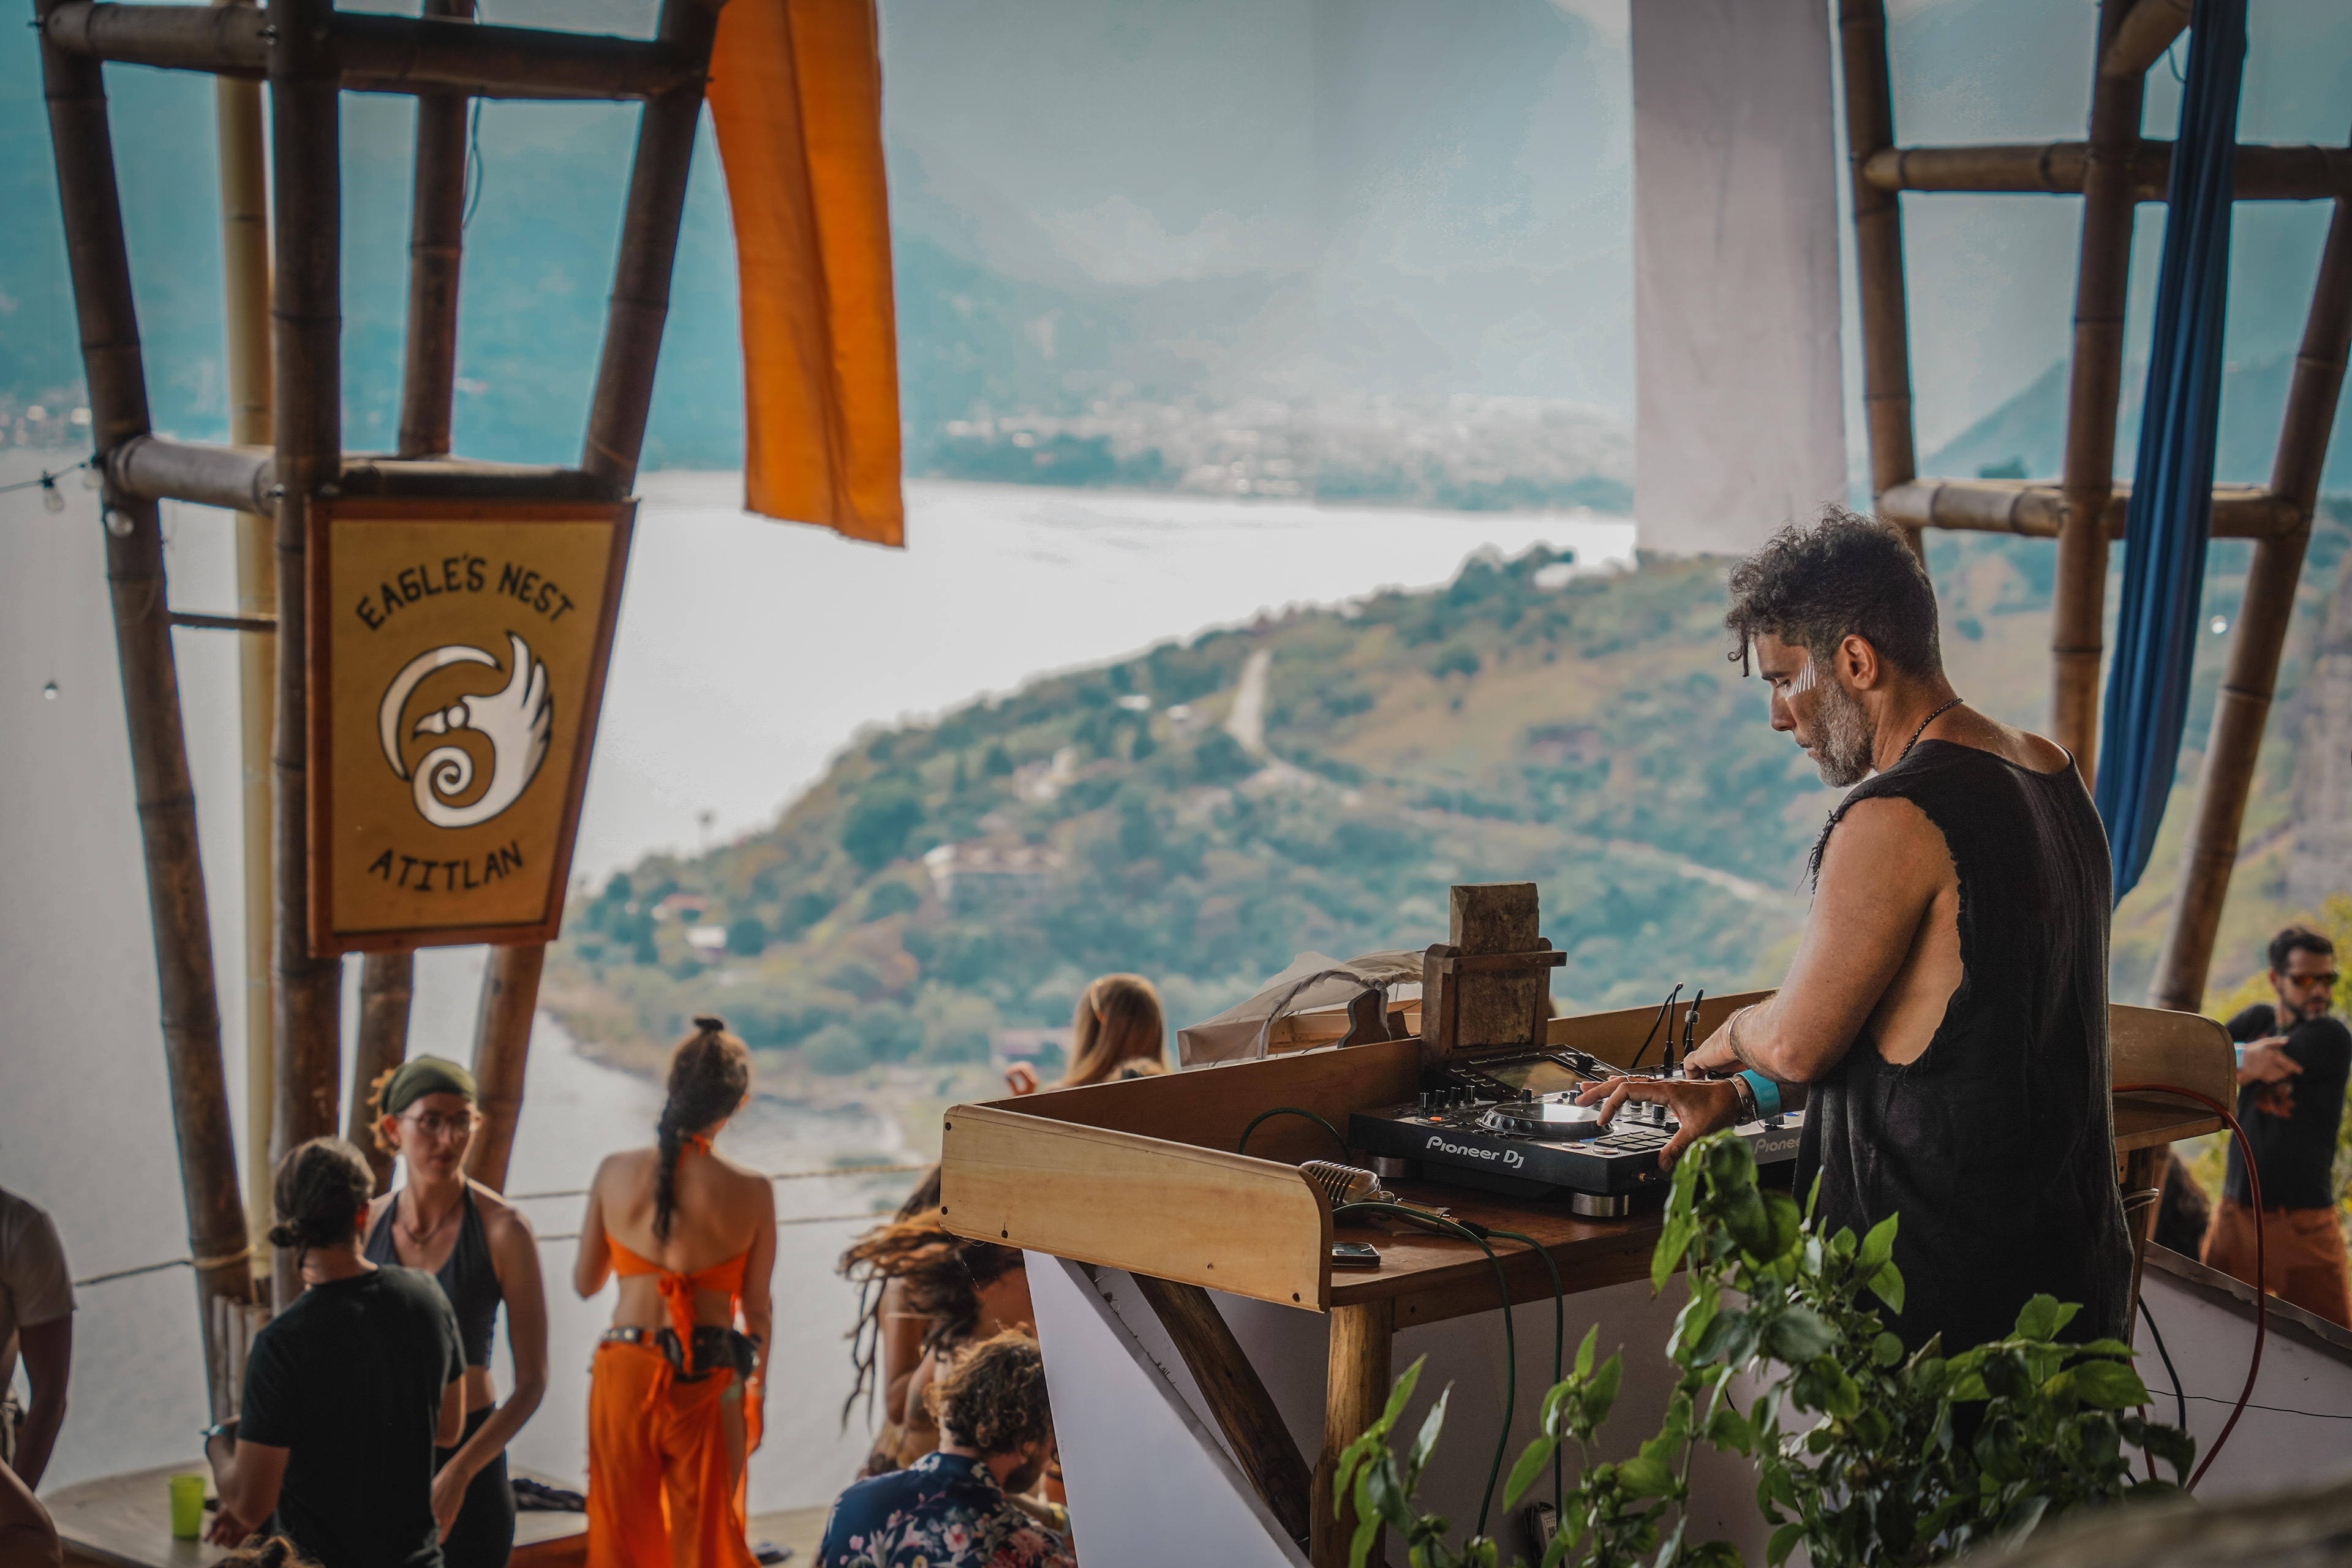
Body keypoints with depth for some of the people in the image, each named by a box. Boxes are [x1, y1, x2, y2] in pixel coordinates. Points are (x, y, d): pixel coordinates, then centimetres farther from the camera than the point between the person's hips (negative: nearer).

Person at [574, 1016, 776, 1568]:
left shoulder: (616, 1174, -3)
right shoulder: (751, 1192, -9)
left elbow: (585, 1282, 6)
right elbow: (756, 1308, -3)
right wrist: (756, 1393, 10)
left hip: (625, 1371, 2)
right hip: (709, 1382, -2)